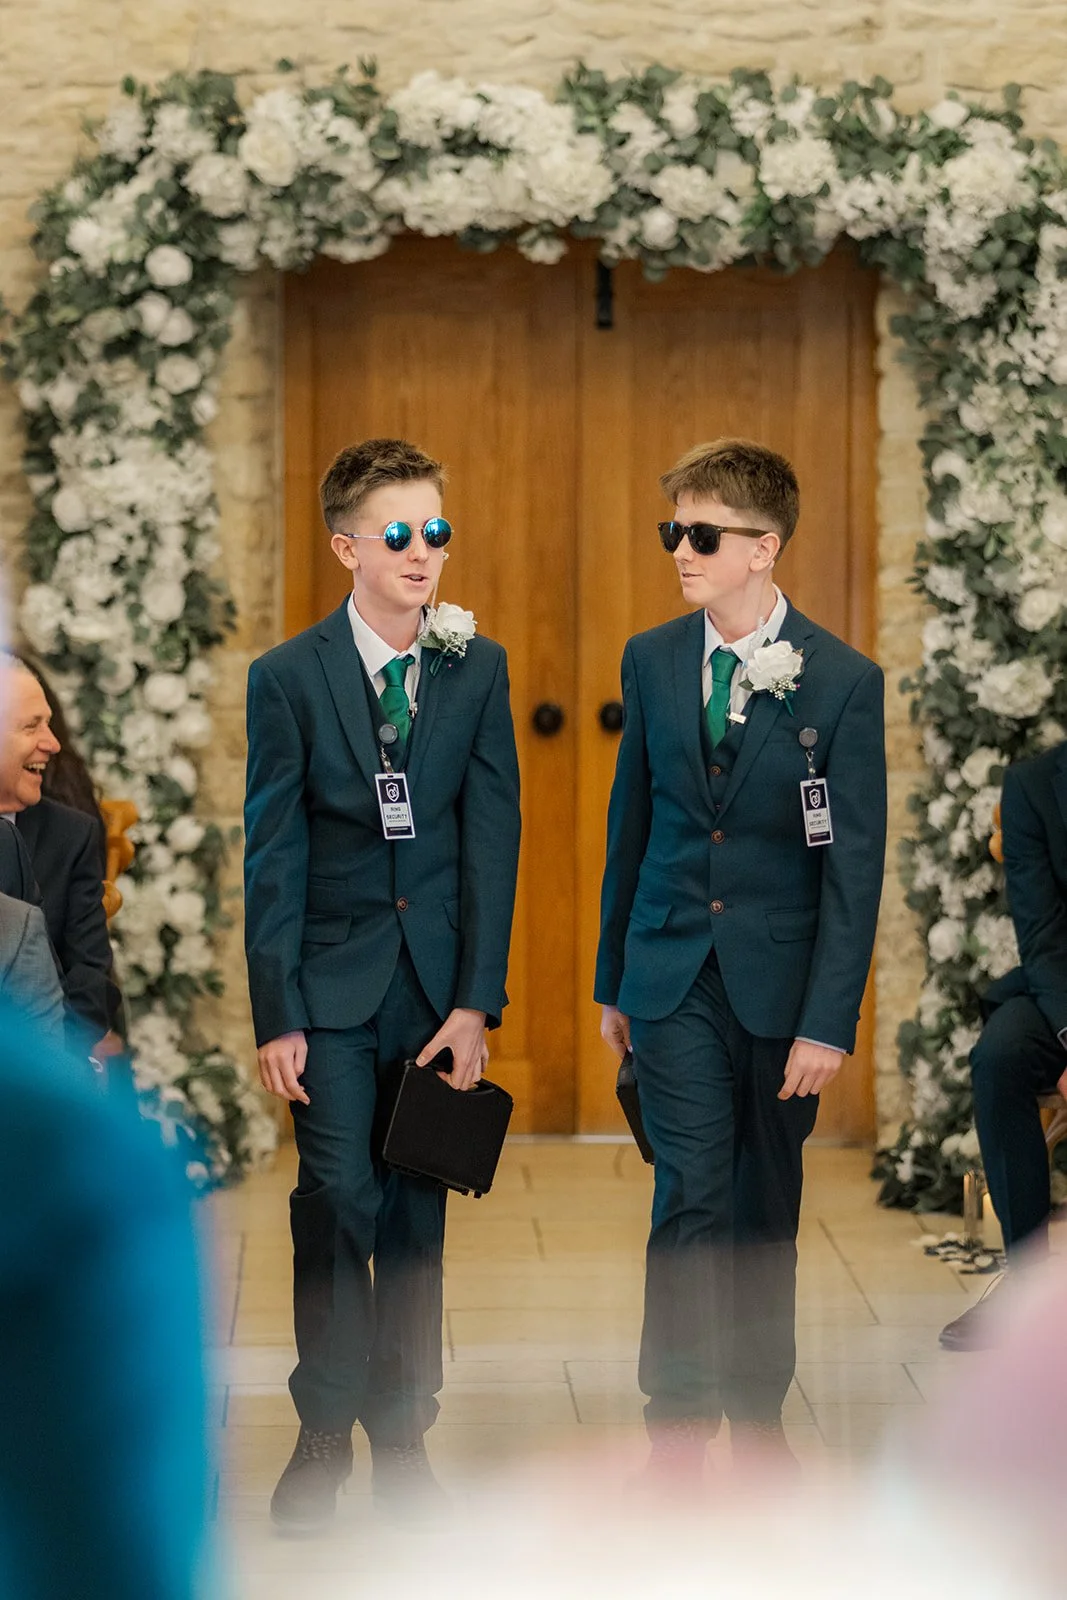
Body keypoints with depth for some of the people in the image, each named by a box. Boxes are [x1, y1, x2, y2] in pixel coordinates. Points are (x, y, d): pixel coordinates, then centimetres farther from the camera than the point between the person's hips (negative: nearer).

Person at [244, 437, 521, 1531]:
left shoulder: (478, 671, 3)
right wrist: (274, 1015, -7)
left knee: (419, 1214, 6)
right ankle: (325, 1430, 7)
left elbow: (491, 837, 2)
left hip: (437, 978, 2)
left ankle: (401, 1428, 16)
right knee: (339, 1204, -6)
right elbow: (271, 856, -3)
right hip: (333, 982, -2)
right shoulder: (285, 679, -3)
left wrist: (476, 1000, -5)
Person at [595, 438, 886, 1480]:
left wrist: (830, 1021, -13)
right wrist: (612, 981, 13)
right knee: (692, 1197, -9)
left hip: (779, 981, -1)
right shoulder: (651, 661, 3)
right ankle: (678, 1429, -5)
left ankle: (757, 1409, 25)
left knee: (767, 1205, 10)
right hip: (674, 977, 1)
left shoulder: (842, 681, -8)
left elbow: (855, 865, -9)